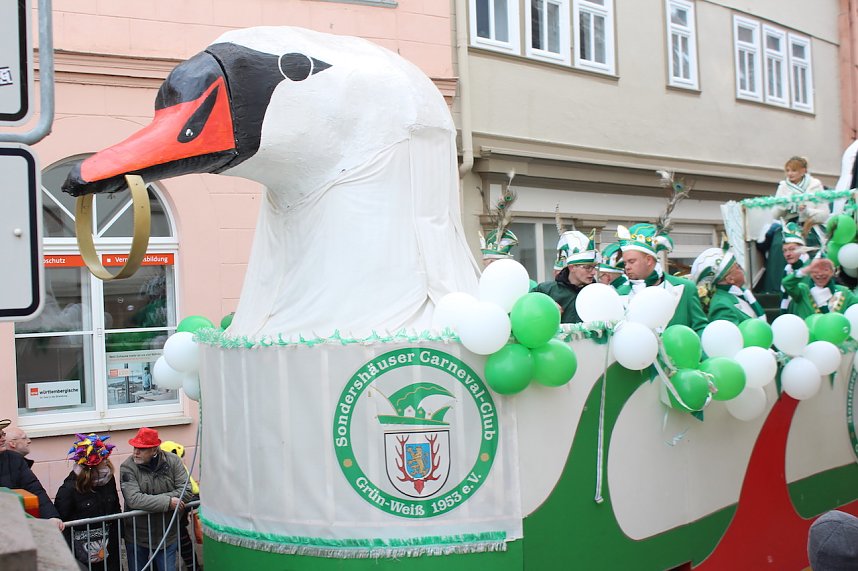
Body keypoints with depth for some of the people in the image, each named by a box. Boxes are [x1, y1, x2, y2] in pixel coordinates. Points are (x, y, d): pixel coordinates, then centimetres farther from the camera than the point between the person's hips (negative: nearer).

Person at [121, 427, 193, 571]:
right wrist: (167, 502, -25)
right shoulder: (127, 467, -12)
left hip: (167, 536, 1)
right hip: (137, 538, -1)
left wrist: (152, 501, -20)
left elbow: (186, 491, -14)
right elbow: (133, 499, -23)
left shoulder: (172, 461, -7)